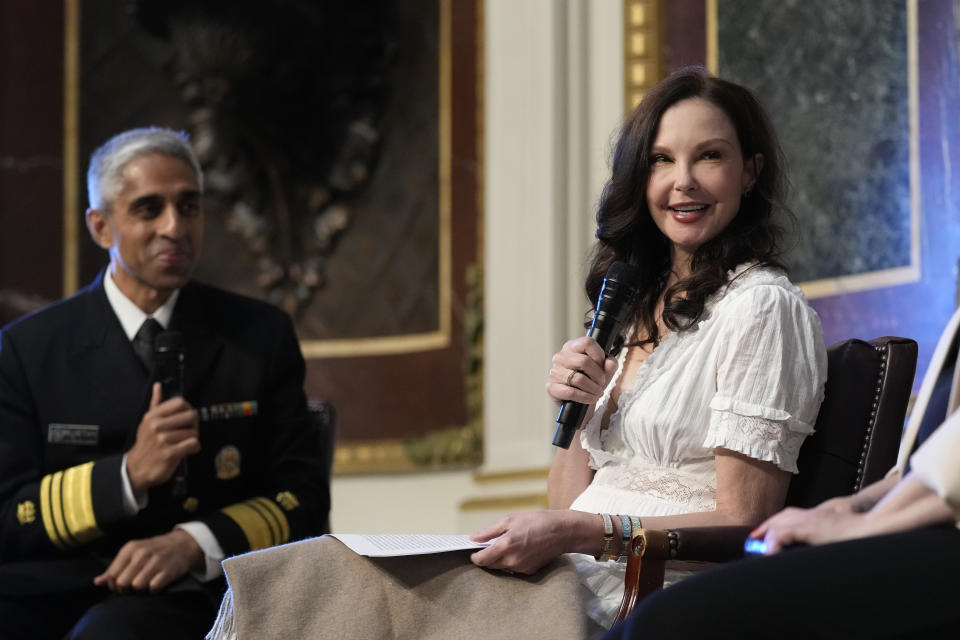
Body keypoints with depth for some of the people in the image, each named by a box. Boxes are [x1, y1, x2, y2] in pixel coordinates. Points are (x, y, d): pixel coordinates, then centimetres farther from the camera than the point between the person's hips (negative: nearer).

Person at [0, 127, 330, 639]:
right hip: (49, 585, 1)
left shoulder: (260, 336, 11)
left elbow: (303, 499, 9)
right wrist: (129, 474, -11)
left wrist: (194, 544, -9)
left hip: (188, 593, -1)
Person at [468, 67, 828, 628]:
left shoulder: (761, 306, -6)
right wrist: (576, 409, 1)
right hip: (577, 573, 7)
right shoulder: (638, 306, 19)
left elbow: (742, 523, -12)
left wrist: (584, 531, -21)